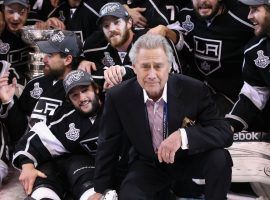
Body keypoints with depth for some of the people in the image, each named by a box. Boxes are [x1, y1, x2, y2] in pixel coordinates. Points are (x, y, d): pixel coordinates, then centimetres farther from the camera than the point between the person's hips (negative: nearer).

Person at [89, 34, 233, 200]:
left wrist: (183, 135, -41)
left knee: (219, 158, -29)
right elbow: (108, 146, -4)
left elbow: (225, 133, -24)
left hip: (188, 159, 0)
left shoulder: (194, 90, -22)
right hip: (147, 166, 0)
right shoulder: (118, 97, -18)